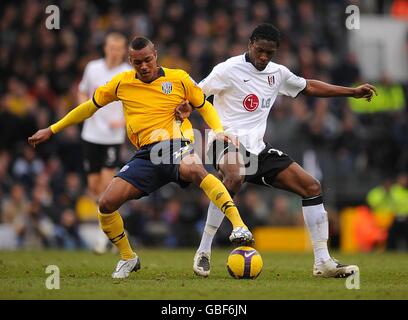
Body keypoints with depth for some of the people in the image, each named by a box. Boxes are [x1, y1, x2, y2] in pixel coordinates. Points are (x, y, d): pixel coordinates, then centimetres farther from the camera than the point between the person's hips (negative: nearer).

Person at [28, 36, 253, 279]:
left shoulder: (179, 79, 3)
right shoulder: (122, 83, 9)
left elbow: (205, 107, 15)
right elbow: (90, 106, 21)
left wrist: (219, 131, -6)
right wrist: (52, 130, 23)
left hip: (176, 147, -4)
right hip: (146, 156, 4)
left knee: (193, 170, -41)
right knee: (107, 204, -11)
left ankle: (239, 226, -47)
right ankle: (128, 258, 15)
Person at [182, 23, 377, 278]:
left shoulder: (277, 73, 11)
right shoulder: (229, 69, -8)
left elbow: (309, 87, 27)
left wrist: (353, 92, 27)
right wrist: (182, 110, -31)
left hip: (257, 148, 7)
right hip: (228, 142, -7)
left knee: (311, 186, -1)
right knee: (235, 178, -41)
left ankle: (323, 262, 4)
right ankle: (203, 253, -30)